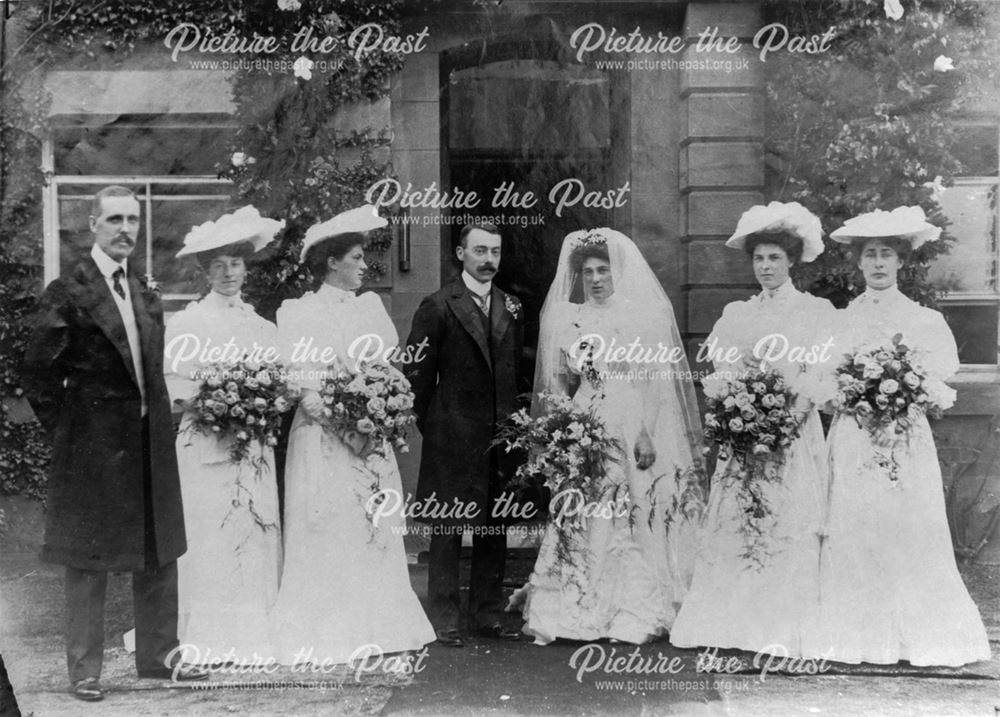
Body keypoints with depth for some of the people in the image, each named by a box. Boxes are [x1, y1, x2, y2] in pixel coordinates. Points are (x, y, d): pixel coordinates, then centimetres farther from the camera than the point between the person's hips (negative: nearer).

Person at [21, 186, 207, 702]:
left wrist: (156, 421, 8)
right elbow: (38, 372, -8)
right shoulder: (67, 294, -10)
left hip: (150, 441, 7)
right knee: (88, 562, 4)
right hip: (93, 447, -6)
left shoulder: (145, 295, 10)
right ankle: (84, 669, 16)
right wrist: (66, 429, -5)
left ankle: (158, 655, 26)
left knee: (159, 554, 13)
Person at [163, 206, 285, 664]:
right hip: (207, 446, -3)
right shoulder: (187, 324, 3)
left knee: (259, 536, 0)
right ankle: (212, 642, 4)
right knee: (211, 538, -4)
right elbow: (178, 395, -3)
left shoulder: (263, 327, 13)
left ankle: (255, 637, 8)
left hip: (256, 447, 3)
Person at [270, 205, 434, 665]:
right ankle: (324, 637, 4)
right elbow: (302, 386, -8)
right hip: (324, 437, -5)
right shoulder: (298, 312, -1)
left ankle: (376, 627, 14)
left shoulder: (371, 306, 14)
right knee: (326, 536, -3)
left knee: (377, 532, 6)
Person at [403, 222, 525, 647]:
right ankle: (444, 620, 10)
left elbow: (517, 369, 15)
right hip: (453, 437, -5)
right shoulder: (438, 307, -3)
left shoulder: (512, 308, 12)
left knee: (495, 529, 9)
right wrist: (429, 426, -1)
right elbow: (417, 373, -2)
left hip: (502, 434, 5)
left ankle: (488, 616, 20)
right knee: (447, 530, 2)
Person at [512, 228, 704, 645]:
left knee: (636, 526, -1)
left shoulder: (644, 317, 4)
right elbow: (559, 385, 13)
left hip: (637, 433, -2)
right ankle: (566, 615, 1)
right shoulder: (568, 321, 11)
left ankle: (636, 616, 5)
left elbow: (658, 382, -1)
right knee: (581, 522, -2)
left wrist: (648, 434, -11)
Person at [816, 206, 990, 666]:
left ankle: (918, 638, 10)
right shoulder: (842, 320, 10)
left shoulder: (924, 320, 5)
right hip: (852, 443, 1)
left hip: (907, 443, -1)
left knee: (911, 536, -2)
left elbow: (941, 387, 0)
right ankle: (858, 638, 8)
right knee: (853, 536, -1)